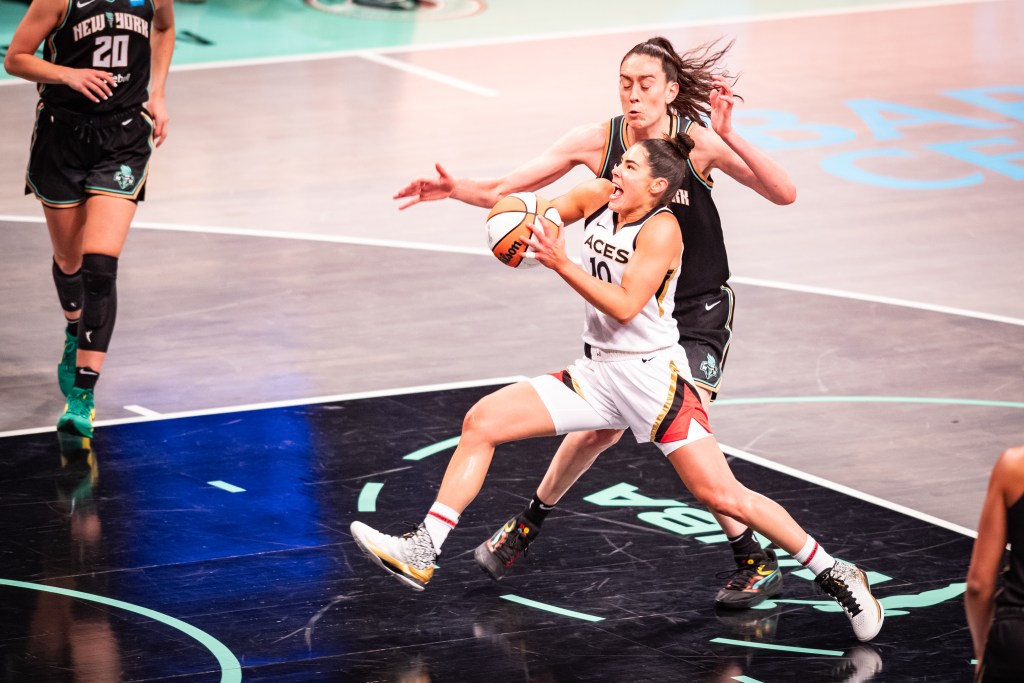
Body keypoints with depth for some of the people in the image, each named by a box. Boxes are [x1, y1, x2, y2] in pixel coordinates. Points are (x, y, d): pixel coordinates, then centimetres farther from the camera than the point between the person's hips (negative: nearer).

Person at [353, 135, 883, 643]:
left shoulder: (661, 230, -15)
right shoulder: (597, 199, 3)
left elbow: (625, 306, -23)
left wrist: (560, 262, -28)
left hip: (652, 376, -7)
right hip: (596, 372, 7)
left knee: (721, 494, -14)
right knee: (481, 421, -4)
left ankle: (835, 576, -1)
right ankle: (422, 554, -1)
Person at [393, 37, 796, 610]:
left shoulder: (698, 141, -20)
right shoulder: (599, 141, -12)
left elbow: (785, 194, -28)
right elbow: (510, 191, -7)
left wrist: (729, 137, -41)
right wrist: (457, 190, -26)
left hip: (699, 310, -3)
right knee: (598, 429, 6)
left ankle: (757, 563, -4)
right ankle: (527, 527, 33)